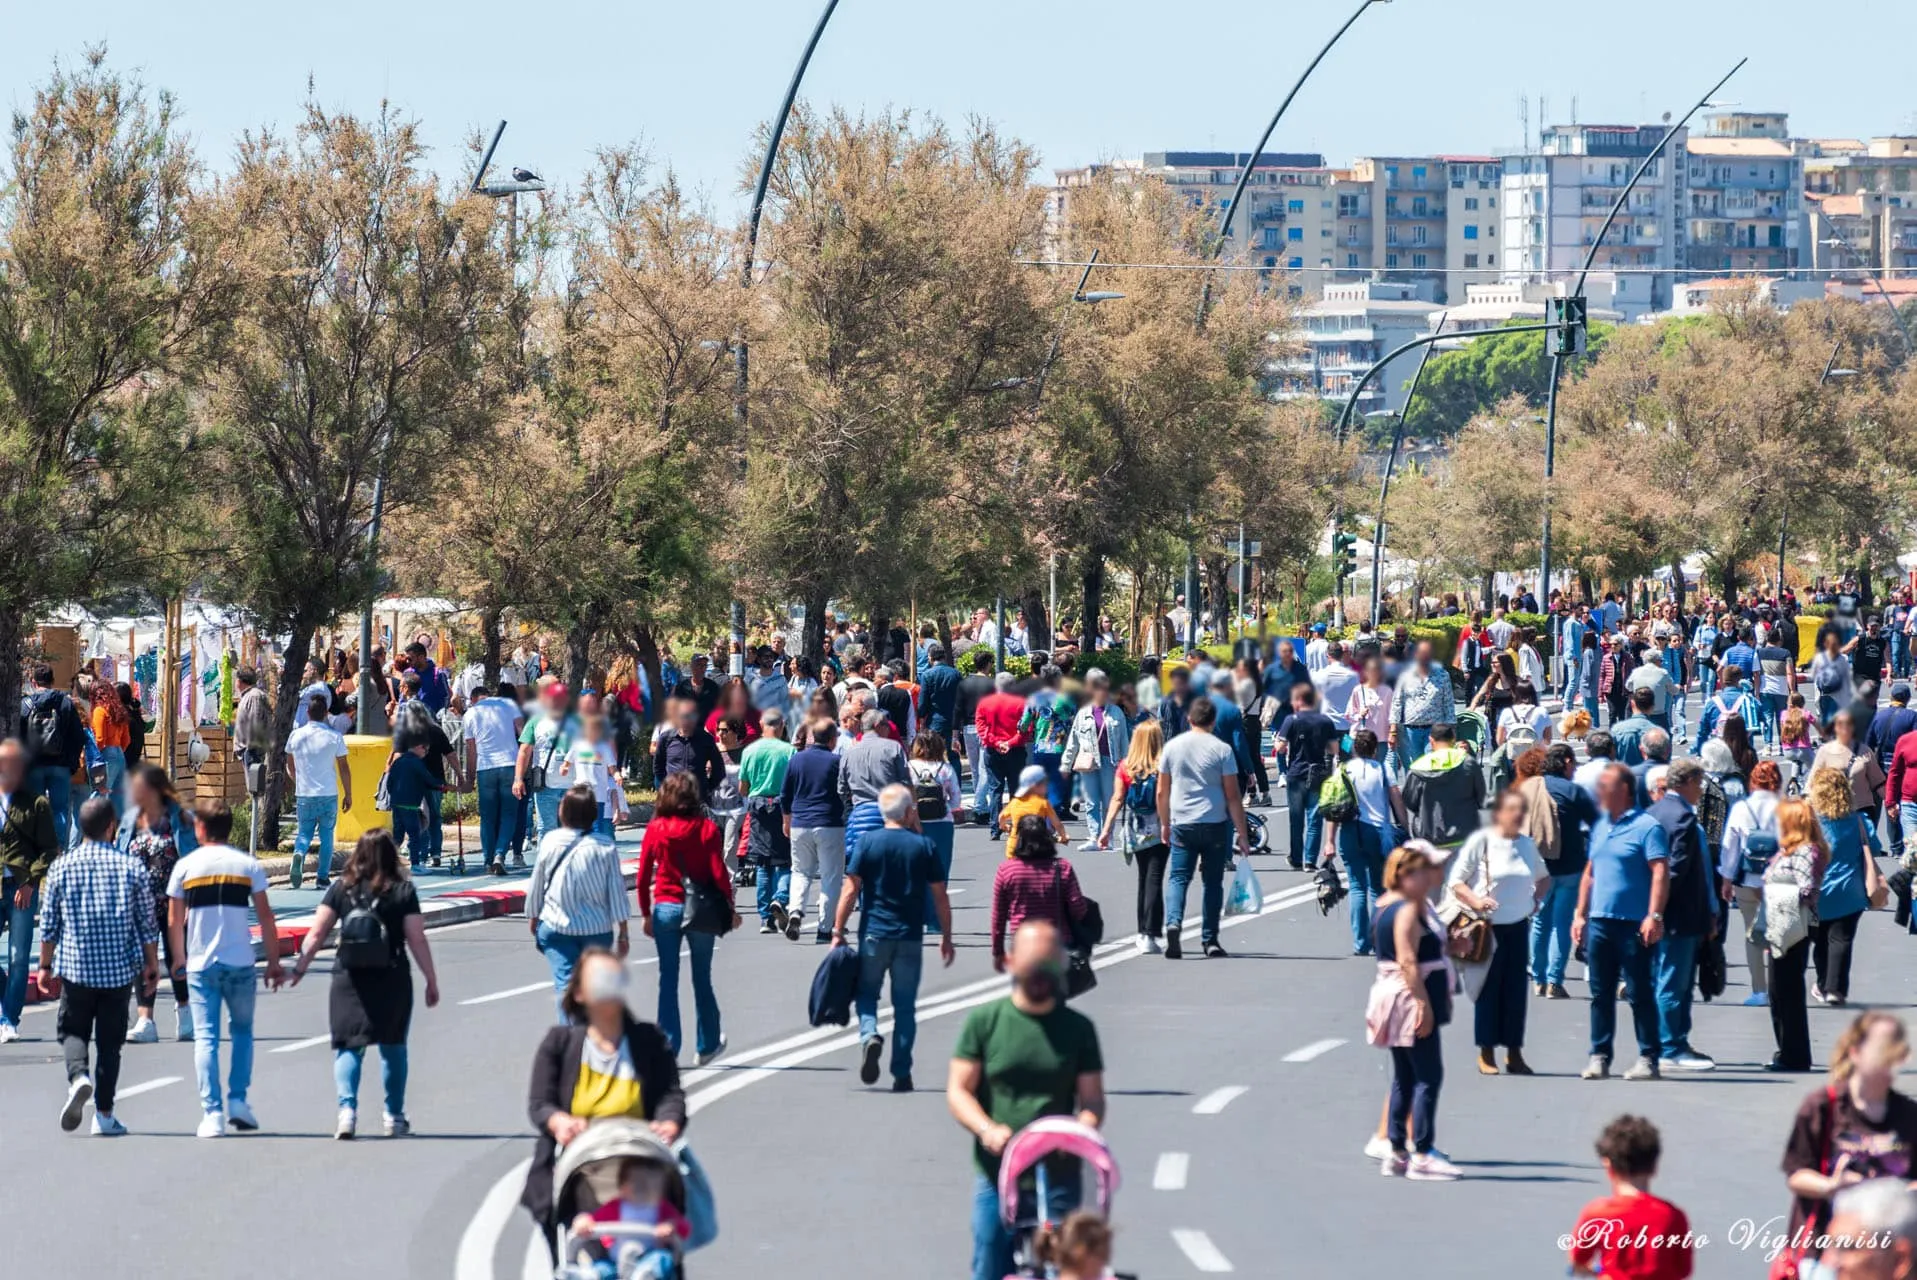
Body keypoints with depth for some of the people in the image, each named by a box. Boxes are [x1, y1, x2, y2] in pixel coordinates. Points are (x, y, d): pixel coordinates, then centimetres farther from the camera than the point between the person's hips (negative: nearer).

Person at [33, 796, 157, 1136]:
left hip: (75, 967, 0)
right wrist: (152, 963, 15)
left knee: (73, 1030, 12)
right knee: (109, 1041, 8)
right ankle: (103, 1115, 8)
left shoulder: (61, 868, -2)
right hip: (119, 969, 0)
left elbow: (48, 924, 2)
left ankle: (78, 1076, -18)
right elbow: (148, 923, 2)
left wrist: (45, 966, 13)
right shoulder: (131, 868, -3)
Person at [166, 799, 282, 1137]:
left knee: (205, 1038, 1)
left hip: (201, 965, 0)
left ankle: (212, 1113, -8)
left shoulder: (186, 866, 1)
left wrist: (179, 959, 20)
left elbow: (174, 922, 5)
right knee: (242, 1030, 18)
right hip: (240, 963, 0)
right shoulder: (248, 864, 1)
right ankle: (238, 1100, 7)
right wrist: (274, 962, 8)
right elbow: (265, 916, 1)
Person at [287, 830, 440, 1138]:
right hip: (392, 980, 0)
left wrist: (300, 967, 6)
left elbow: (317, 933, -2)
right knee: (393, 1047, 14)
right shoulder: (403, 892, -3)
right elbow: (417, 940, -4)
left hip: (350, 979, 0)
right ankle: (394, 1116, 20)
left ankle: (347, 1108, -14)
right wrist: (432, 980, 3)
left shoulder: (341, 888, 1)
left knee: (349, 1046, 5)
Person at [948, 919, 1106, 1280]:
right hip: (995, 1176, 0)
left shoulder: (1078, 1029, 8)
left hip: (1059, 1178, 0)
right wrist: (987, 1129, -18)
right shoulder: (984, 1021, 4)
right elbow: (958, 1091, 1)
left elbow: (1092, 1099, 7)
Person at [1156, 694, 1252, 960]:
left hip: (1181, 825, 1)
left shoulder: (1172, 747, 3)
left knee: (1179, 878, 3)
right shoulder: (1222, 750, -4)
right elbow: (1232, 797, -5)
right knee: (1212, 881, 8)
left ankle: (1173, 923, -22)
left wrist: (1164, 824, 21)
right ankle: (1209, 940, 10)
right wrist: (1243, 835, -1)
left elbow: (1162, 792, 8)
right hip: (1215, 824, -1)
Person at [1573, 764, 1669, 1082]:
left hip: (1633, 924, -7)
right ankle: (1599, 1056, 14)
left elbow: (1661, 873, -14)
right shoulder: (1600, 827, 16)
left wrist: (1654, 916, -21)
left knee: (1639, 993, -2)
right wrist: (1580, 914, 16)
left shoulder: (1646, 827, -7)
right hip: (1599, 922, 7)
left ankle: (1648, 1058, 3)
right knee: (1601, 993, 9)